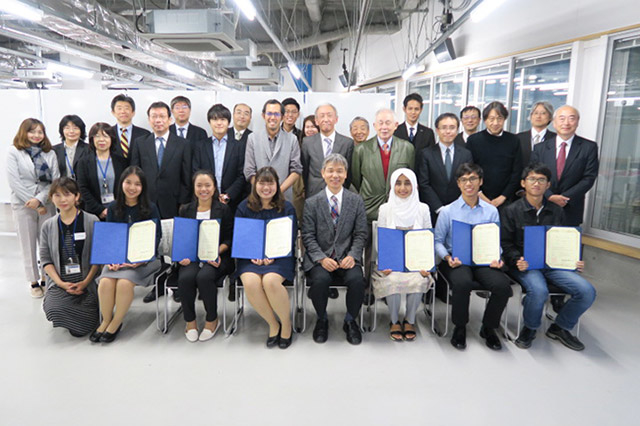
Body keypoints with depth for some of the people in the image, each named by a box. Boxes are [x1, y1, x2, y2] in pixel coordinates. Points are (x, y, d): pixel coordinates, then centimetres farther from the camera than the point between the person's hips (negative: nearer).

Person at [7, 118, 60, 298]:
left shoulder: (49, 153, 7)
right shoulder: (14, 152, 1)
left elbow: (55, 180, 0)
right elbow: (14, 181, -6)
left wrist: (39, 199, -12)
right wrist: (33, 203, -9)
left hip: (46, 204, 2)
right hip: (23, 205, -1)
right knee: (28, 245, 5)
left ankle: (46, 279, 15)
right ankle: (34, 282, 15)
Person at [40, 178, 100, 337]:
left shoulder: (92, 221, -2)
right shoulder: (48, 226, 8)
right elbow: (45, 260, 5)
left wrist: (86, 282, -13)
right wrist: (61, 283, -9)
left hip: (87, 283, -2)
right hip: (60, 283, 2)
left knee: (80, 330, -13)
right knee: (55, 309, -27)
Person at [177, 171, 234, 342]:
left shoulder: (224, 210, 8)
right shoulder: (185, 210, 16)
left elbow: (228, 239, 3)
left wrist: (217, 252, -17)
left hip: (217, 257, -2)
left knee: (204, 277, -32)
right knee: (185, 277, -29)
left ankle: (212, 320, -7)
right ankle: (190, 321, -5)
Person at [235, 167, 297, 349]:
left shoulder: (287, 208, 6)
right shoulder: (244, 207, 9)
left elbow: (291, 239, 2)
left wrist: (273, 255, -14)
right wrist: (252, 255, -12)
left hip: (279, 256, -1)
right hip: (251, 257, 2)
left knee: (270, 281, -33)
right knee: (250, 282, -30)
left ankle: (286, 324, -6)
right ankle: (273, 325, -7)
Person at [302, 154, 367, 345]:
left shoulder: (356, 201, 8)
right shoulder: (312, 203, 4)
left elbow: (360, 234, 5)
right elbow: (308, 236, 0)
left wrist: (352, 256, -12)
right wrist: (322, 258, -15)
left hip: (346, 257, 1)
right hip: (319, 258, -1)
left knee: (356, 279, -28)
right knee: (320, 279, -31)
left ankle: (350, 321, 2)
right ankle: (322, 320, 1)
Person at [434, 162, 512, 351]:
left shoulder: (491, 211, 11)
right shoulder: (448, 211, 4)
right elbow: (438, 241, 3)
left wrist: (496, 258, -9)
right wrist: (447, 257, -14)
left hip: (483, 261, 2)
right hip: (456, 261, -2)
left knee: (503, 286, -26)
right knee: (462, 283, -35)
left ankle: (488, 328, 2)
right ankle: (460, 328, -6)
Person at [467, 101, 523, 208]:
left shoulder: (513, 140, 6)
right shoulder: (473, 140, 2)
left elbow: (517, 172, 5)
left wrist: (503, 196, -3)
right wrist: (478, 194, -7)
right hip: (478, 199, -1)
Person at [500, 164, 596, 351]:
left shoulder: (556, 211, 14)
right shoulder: (511, 211, 2)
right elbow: (505, 243, 0)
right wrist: (517, 260, -18)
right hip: (525, 264, -4)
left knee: (587, 291, -18)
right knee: (539, 291, -34)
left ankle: (559, 328, 8)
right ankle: (529, 328, -1)